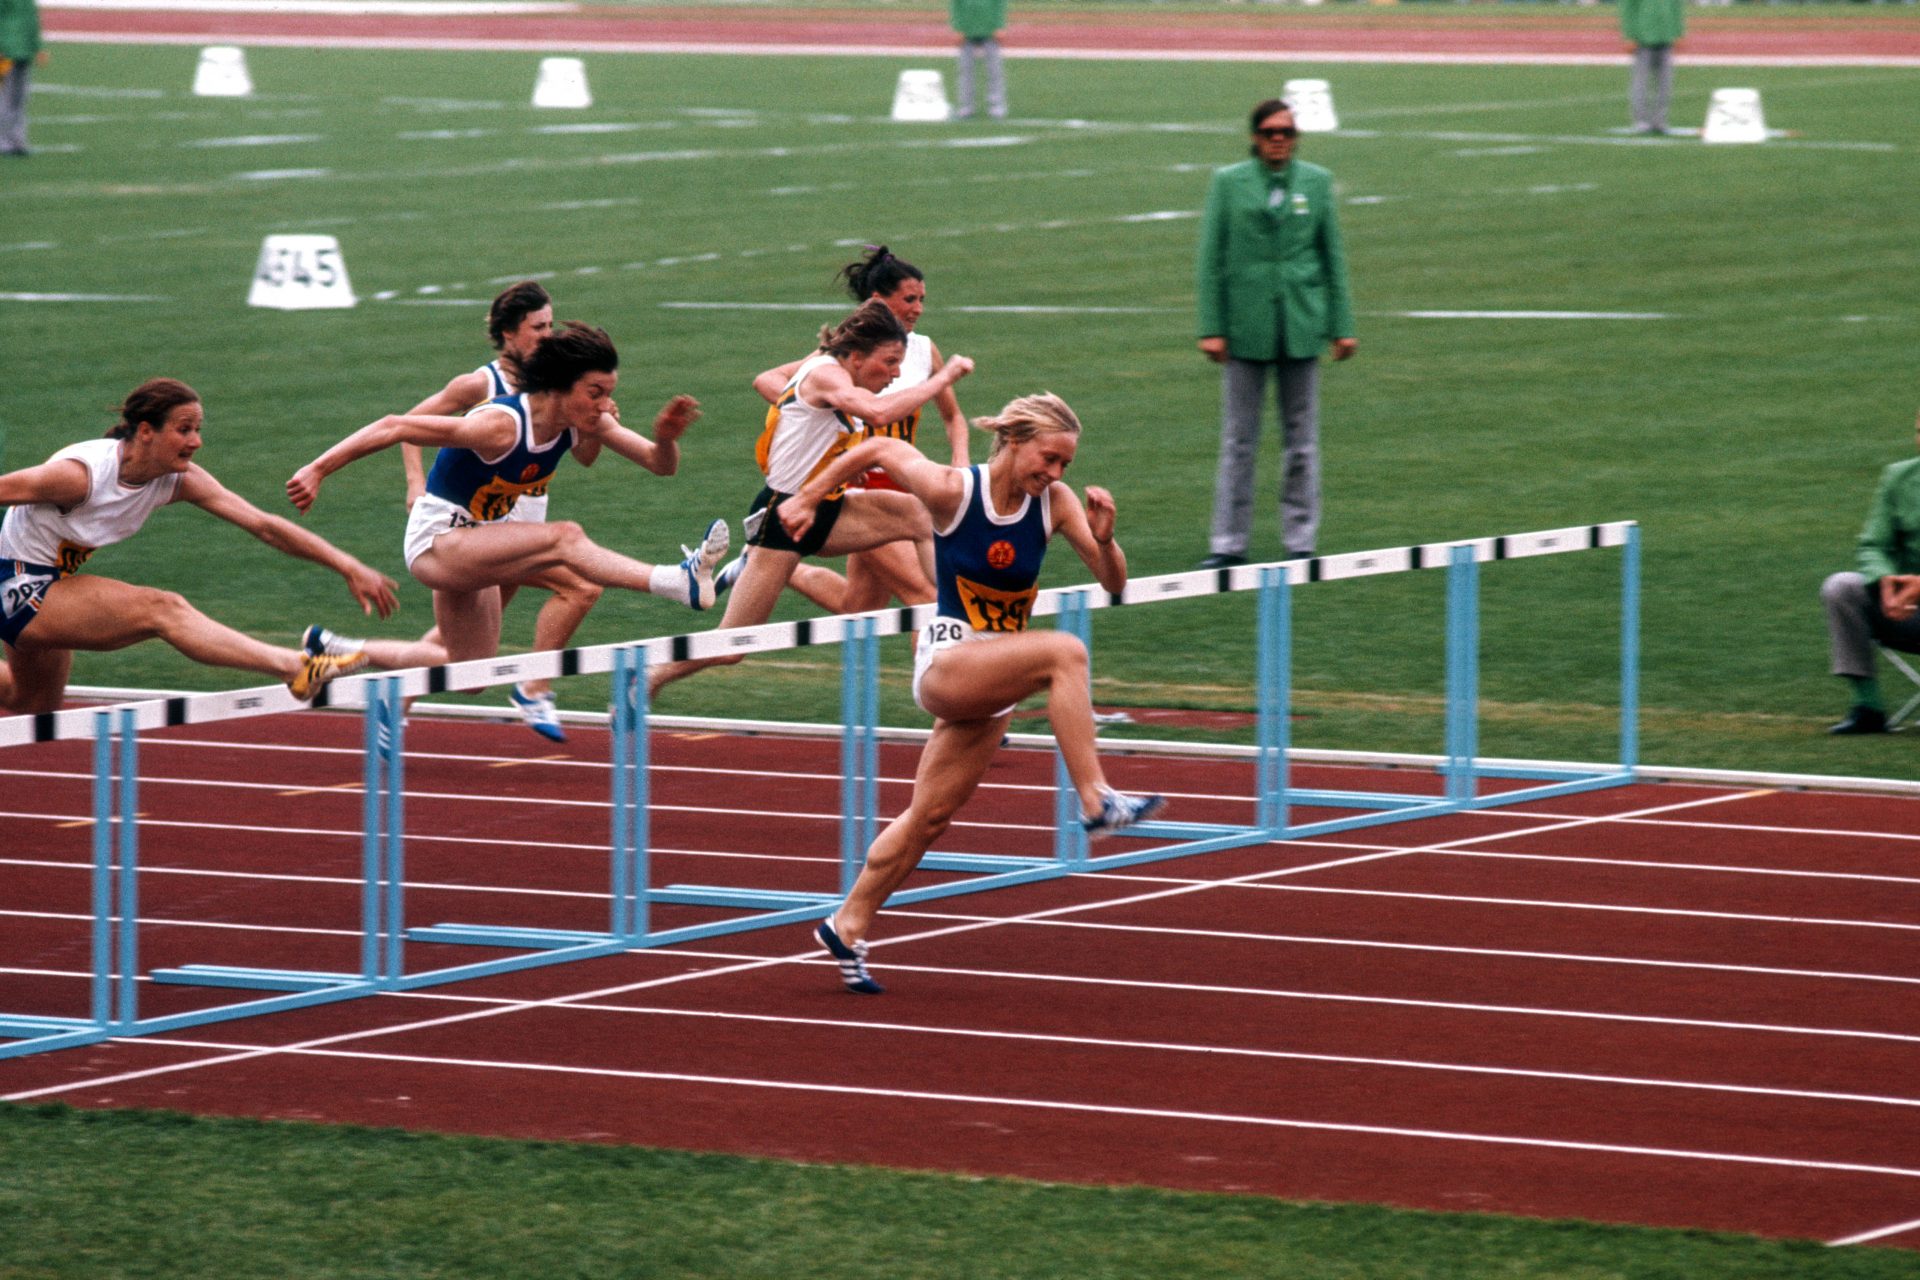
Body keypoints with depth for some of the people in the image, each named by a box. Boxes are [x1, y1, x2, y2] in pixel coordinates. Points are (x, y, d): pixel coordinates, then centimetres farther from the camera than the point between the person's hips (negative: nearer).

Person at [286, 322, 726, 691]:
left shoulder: (582, 422, -9)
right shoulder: (501, 426, -30)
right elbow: (395, 427, -29)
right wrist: (318, 470, -31)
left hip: (475, 545, 9)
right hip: (435, 542, -9)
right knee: (564, 538, -30)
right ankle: (681, 583, -44)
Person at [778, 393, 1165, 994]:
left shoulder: (1054, 502, -2)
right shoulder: (952, 491, -13)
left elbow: (1114, 581, -3)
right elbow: (880, 449, 1)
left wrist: (1104, 538, -24)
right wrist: (806, 499, 9)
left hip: (989, 686, 5)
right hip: (945, 663, -5)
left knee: (929, 818, 12)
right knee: (1064, 652, -30)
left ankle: (847, 927, 27)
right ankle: (1097, 802, -35)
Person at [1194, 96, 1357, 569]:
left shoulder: (1316, 182, 5)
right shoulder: (1228, 183, 0)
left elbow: (1333, 257, 8)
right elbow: (1211, 259, 0)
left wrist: (1341, 326, 4)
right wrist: (1211, 328, -6)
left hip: (1300, 325, 1)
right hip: (1246, 325, -1)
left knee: (1302, 438, 7)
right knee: (1238, 440, 3)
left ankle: (1300, 540, 14)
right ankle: (1230, 544, 8)